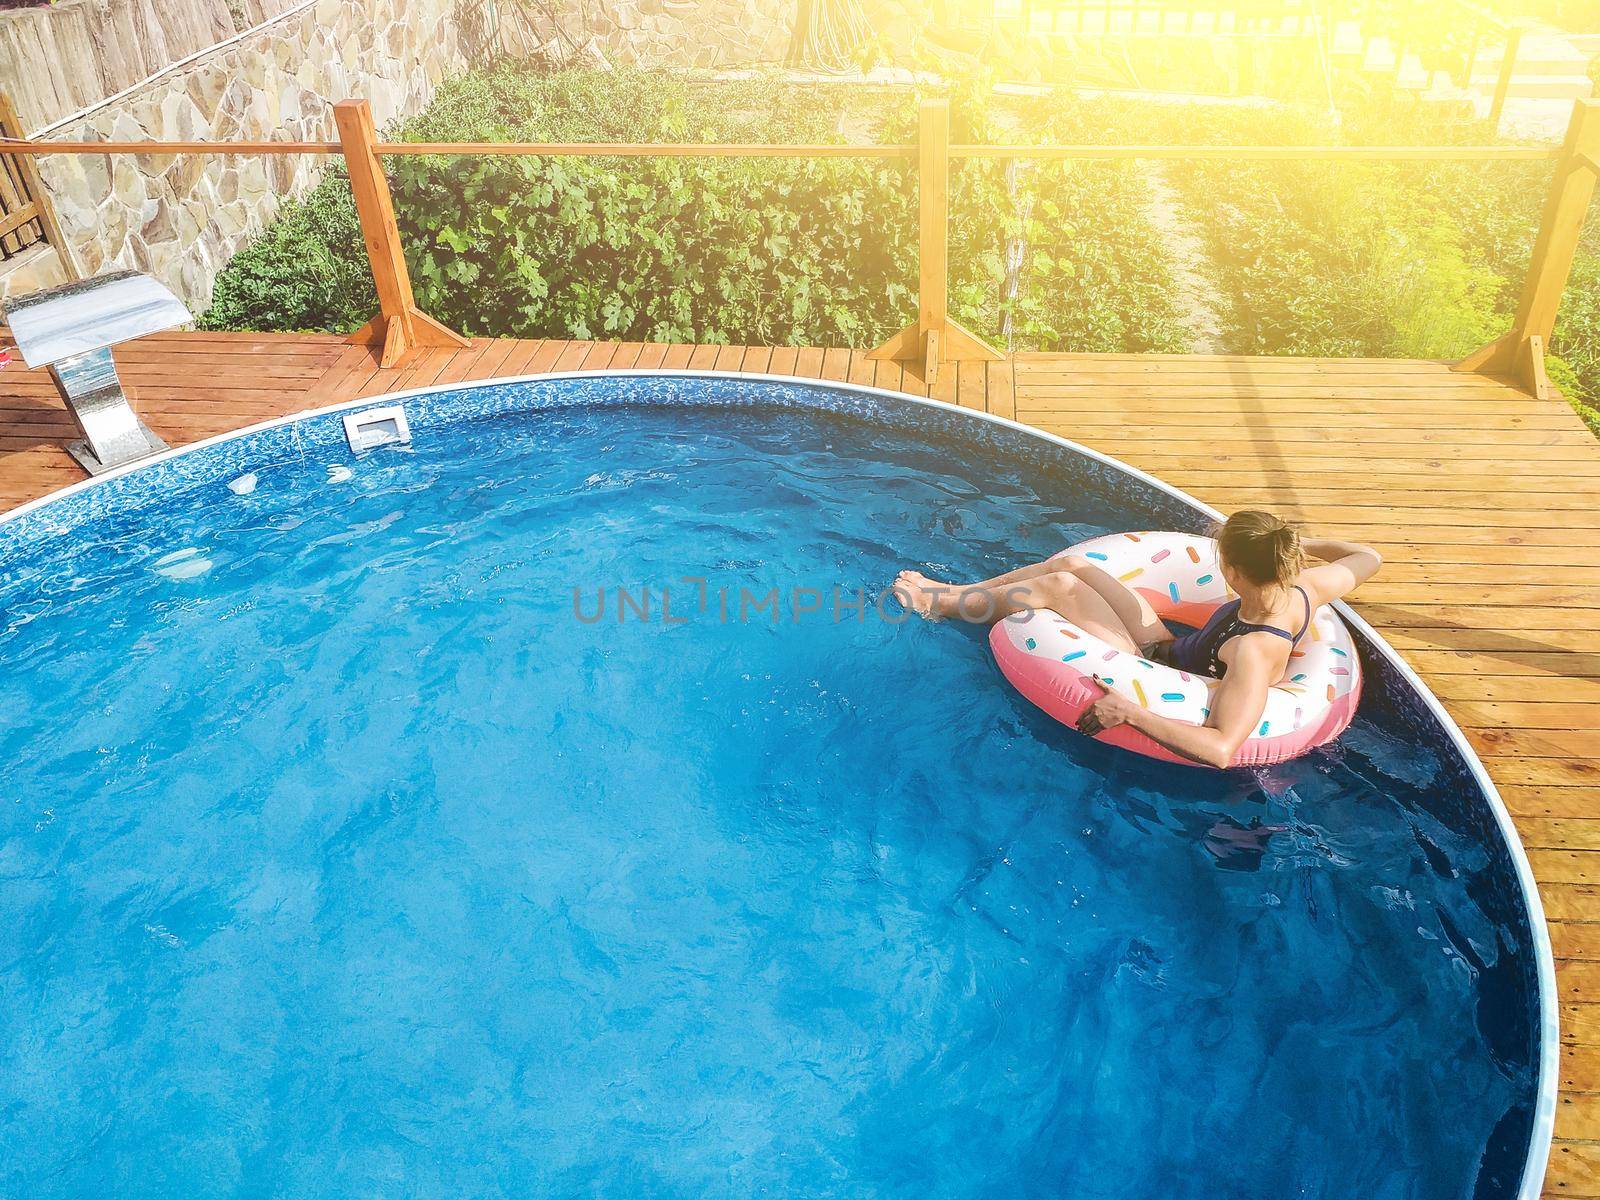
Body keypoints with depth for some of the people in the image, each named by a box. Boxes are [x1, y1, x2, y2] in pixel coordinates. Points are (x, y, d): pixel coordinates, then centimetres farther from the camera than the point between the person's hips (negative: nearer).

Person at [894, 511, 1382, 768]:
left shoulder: (1255, 653, -39)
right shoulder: (1300, 588, -17)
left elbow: (1220, 750, -49)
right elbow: (1368, 557, 4)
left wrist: (1130, 712, -46)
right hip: (1173, 646, 8)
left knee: (1061, 585, -14)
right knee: (1071, 563, 4)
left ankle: (943, 605, 9)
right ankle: (955, 592, 21)